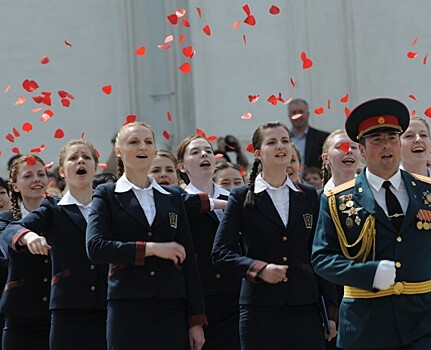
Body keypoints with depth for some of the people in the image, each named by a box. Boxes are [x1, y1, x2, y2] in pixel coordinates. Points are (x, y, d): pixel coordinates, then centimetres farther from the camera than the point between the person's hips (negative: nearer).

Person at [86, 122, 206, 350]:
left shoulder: (173, 197, 15)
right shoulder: (107, 195, 7)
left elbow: (188, 261, 13)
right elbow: (94, 247, -10)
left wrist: (196, 320, 6)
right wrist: (150, 248, -13)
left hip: (171, 309, 3)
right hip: (127, 311, -3)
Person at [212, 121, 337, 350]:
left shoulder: (308, 196, 12)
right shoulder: (242, 198, 4)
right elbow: (220, 253, 0)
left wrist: (331, 309, 8)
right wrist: (259, 268, -16)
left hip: (305, 308, 2)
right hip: (260, 310, -2)